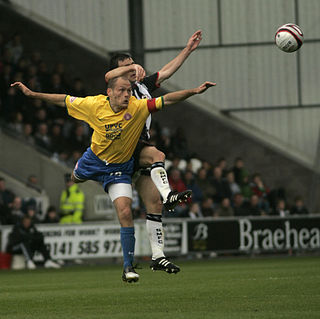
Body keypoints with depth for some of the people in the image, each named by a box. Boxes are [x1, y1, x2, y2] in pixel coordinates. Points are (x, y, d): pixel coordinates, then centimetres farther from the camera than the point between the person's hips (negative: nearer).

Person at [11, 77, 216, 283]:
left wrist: (194, 91, -41)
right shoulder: (95, 105, -20)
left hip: (120, 168, -2)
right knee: (75, 178, 32)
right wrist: (32, 94, -7)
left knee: (125, 213, -17)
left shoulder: (138, 108, -24)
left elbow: (167, 100, -29)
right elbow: (64, 101, -8)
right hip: (94, 159, 3)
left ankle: (128, 267, -10)